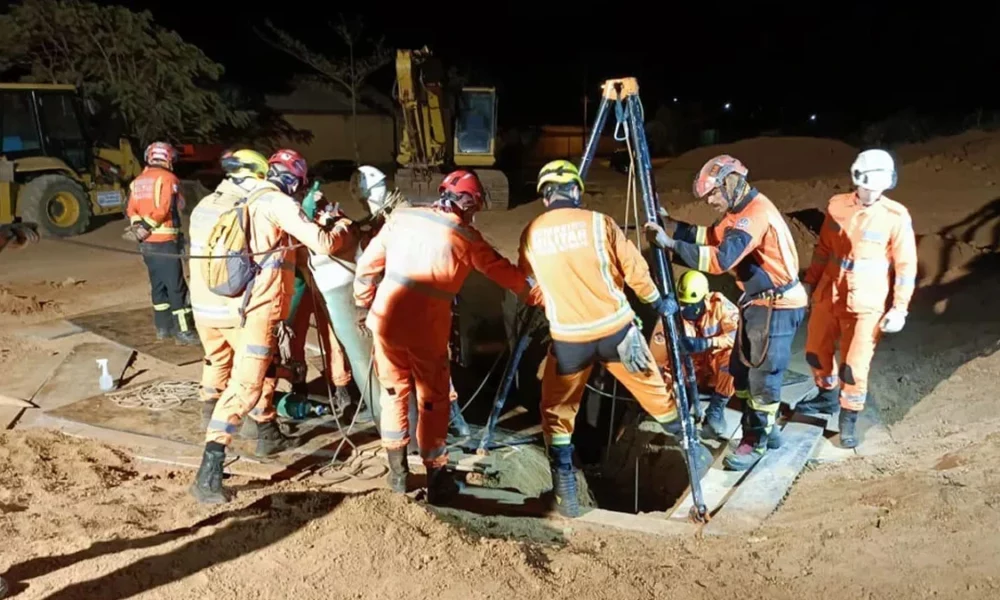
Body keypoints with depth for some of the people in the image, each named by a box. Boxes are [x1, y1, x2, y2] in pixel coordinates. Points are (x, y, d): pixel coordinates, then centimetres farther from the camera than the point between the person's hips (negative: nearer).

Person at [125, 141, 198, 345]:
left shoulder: (137, 181, 15)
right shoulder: (168, 178, -6)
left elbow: (130, 209, 7)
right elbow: (164, 209, -17)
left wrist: (138, 225, -5)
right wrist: (147, 225, -11)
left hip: (146, 242, 7)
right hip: (165, 241, -7)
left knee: (158, 284, 16)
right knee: (176, 286, -4)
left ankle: (163, 327, 21)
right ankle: (183, 331, -4)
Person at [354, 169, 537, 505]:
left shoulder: (401, 218, 4)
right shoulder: (467, 237, -3)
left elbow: (367, 265, 6)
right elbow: (501, 269, 8)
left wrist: (363, 306, 18)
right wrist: (532, 291, 25)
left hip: (385, 321, 4)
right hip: (426, 330, -3)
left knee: (394, 393, 19)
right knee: (433, 402, 12)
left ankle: (397, 474, 28)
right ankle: (437, 482, 19)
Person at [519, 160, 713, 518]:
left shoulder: (531, 234, 2)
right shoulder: (598, 223, -4)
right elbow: (634, 269, -1)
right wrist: (658, 302, 14)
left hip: (568, 337, 1)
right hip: (615, 328, 0)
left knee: (557, 412, 15)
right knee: (654, 391, 17)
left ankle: (565, 495, 8)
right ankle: (694, 452, 34)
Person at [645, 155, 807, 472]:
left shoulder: (756, 213, -25)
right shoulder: (740, 210, 7)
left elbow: (721, 259, -34)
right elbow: (712, 236, 13)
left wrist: (670, 244, -32)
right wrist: (670, 226, 0)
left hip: (777, 304, -10)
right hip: (757, 301, 10)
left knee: (763, 374, -4)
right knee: (742, 369, 15)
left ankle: (756, 442, 7)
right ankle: (764, 429, 28)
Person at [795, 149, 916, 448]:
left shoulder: (896, 216, -13)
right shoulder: (837, 205, -1)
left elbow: (906, 265, -8)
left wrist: (899, 308, -10)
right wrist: (809, 281, 15)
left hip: (867, 304, -5)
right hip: (829, 294, 5)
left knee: (854, 366, -2)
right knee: (816, 351, 17)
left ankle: (848, 420, 19)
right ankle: (828, 397, 43)